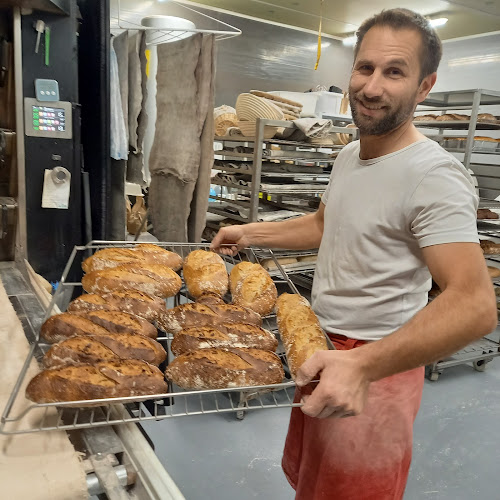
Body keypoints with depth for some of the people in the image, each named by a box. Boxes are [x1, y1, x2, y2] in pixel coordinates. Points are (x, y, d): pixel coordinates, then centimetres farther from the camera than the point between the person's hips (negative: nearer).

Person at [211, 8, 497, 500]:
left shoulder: (434, 176, -24)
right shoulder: (349, 154, 5)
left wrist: (362, 366, -44)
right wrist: (250, 233, 13)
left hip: (374, 365, -8)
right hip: (324, 351, 8)